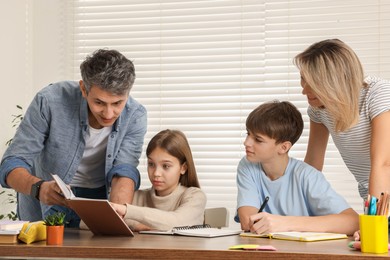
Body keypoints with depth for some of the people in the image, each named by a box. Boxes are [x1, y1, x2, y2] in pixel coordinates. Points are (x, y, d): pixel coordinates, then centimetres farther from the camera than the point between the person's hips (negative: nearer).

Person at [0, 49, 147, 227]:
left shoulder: (135, 116, -16)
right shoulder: (49, 101, -23)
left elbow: (124, 172, -21)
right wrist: (39, 187, -43)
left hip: (98, 197, 1)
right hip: (45, 200, -1)